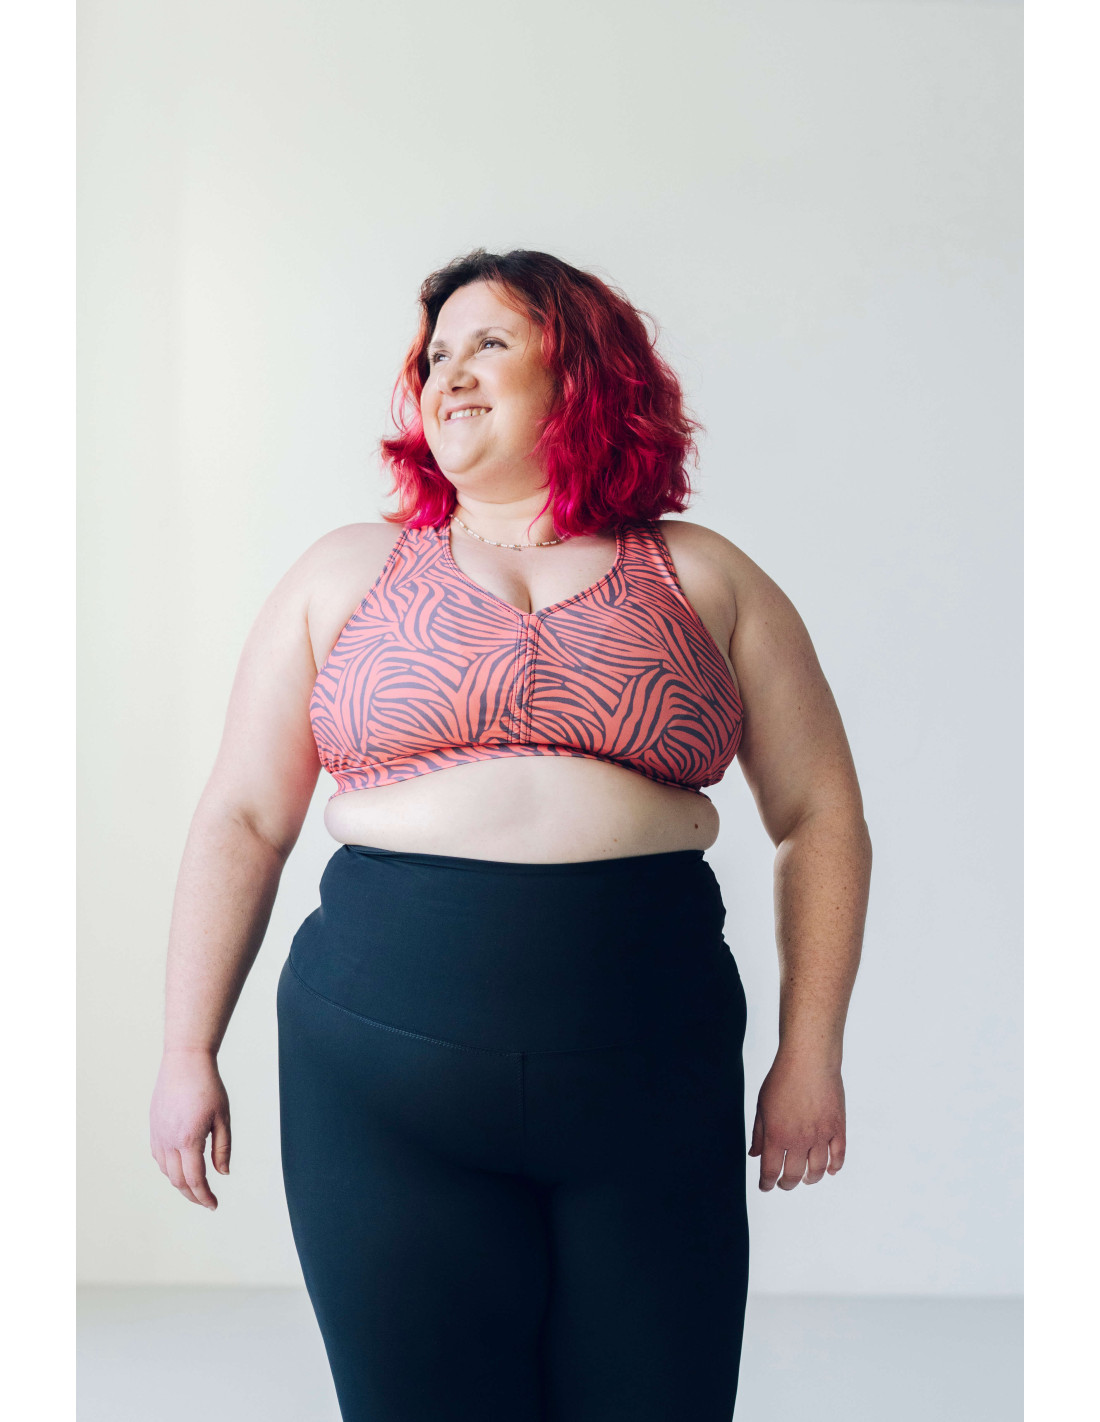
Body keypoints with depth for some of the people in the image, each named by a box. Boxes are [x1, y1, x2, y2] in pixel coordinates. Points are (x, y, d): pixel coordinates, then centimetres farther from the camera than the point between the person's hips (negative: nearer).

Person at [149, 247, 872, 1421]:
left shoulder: (705, 580, 10)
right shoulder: (344, 575, 11)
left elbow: (820, 819, 10)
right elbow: (241, 821, 9)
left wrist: (810, 1054, 4)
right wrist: (187, 1052, 5)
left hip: (653, 1088, 0)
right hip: (384, 1071, 0)